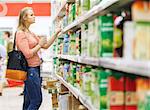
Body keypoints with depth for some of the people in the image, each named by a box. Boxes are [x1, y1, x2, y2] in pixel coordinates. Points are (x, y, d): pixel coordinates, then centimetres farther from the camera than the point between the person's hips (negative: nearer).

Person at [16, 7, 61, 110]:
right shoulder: (21, 33, -12)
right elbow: (27, 54, -19)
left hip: (34, 69, 9)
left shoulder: (31, 33, 16)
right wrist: (40, 44, -10)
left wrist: (56, 33, 8)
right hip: (30, 69, -9)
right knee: (37, 100, -6)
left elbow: (46, 45, 16)